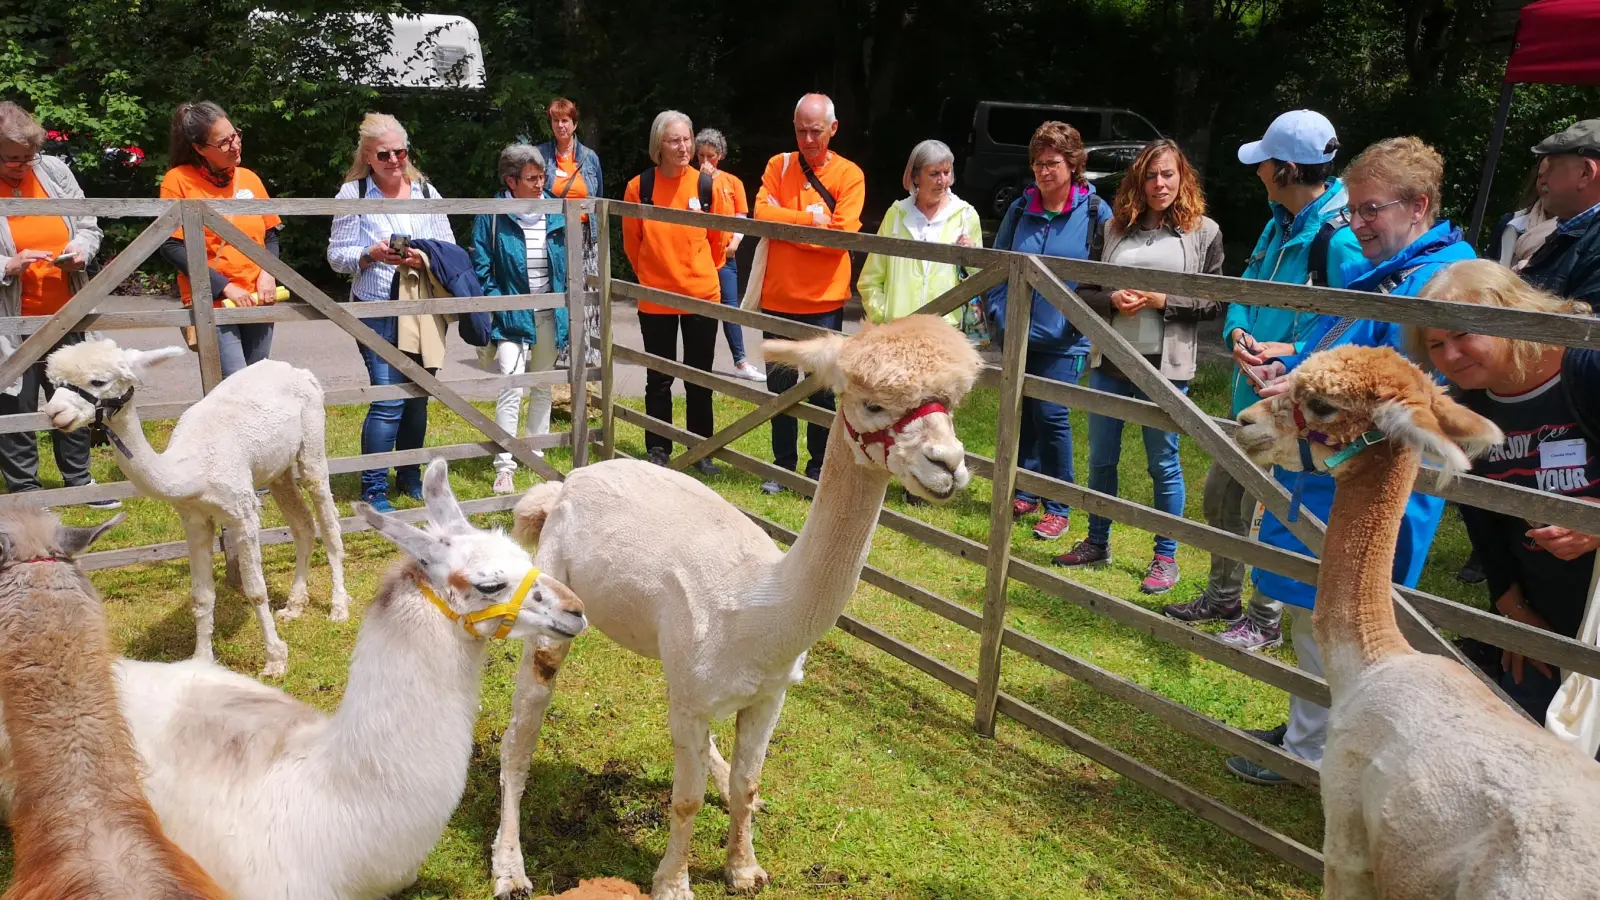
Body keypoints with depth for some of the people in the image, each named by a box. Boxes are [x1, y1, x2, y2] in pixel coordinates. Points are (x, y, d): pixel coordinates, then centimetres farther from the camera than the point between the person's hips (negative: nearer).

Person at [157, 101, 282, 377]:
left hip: (257, 300, 5)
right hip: (212, 303, -4)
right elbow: (171, 246, -8)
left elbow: (270, 233, 15)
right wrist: (224, 287, -15)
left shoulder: (249, 178, 9)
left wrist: (268, 274, -5)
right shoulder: (179, 180, -4)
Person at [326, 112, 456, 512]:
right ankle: (374, 488, 3)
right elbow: (337, 255, 0)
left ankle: (410, 475, 29)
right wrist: (371, 254, -18)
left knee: (418, 396, 11)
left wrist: (425, 258, -13)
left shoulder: (425, 191, 9)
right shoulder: (353, 193, 0)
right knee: (389, 399, -11)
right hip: (378, 311, -4)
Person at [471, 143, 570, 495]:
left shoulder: (556, 213, 3)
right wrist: (499, 309, -13)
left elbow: (569, 263, 11)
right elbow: (481, 269, -6)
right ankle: (504, 467, -11)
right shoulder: (492, 217, -8)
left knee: (542, 387, 15)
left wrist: (567, 305, 5)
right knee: (511, 387, -15)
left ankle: (536, 453, 31)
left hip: (549, 316, 4)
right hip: (511, 316, -4)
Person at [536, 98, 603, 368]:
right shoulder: (540, 155, 4)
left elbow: (599, 200, 16)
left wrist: (598, 234, 11)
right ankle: (555, 355, -1)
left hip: (585, 237, 2)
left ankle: (589, 355, 4)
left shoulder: (590, 157, 10)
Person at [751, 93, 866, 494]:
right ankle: (784, 465, 25)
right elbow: (761, 213, -9)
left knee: (822, 389, 6)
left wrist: (785, 225, -10)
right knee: (780, 387, 12)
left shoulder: (849, 175, -3)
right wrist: (810, 220, -15)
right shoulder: (779, 165, 6)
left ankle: (819, 468, 19)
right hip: (778, 297, 3)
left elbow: (842, 234, -14)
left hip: (824, 300, -3)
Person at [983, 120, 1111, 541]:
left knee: (1051, 416, -6)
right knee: (1022, 415, 11)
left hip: (1063, 340, -4)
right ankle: (1025, 493, 27)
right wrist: (999, 315, 1)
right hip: (1017, 335, 4)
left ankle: (1058, 507, 7)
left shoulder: (1095, 212, -4)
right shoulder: (1020, 209, 6)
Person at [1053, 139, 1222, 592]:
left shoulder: (1204, 232, 0)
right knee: (1101, 458, 13)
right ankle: (1097, 543, 30)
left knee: (1163, 464, 6)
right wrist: (1112, 300, -11)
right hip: (1110, 359, 4)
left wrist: (1164, 301, -15)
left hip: (1165, 364, -3)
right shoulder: (1115, 227, 7)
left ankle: (1166, 556, 20)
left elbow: (1214, 303, -2)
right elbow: (1084, 290, 8)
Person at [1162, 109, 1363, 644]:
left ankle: (1265, 620, 24)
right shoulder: (1279, 224, 8)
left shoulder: (1342, 239, -20)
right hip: (1251, 395, 9)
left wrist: (1293, 352, -29)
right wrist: (1238, 333, -8)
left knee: (1269, 511, 4)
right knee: (1221, 494, 19)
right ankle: (1224, 596, 39)